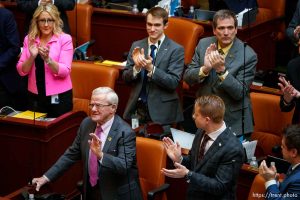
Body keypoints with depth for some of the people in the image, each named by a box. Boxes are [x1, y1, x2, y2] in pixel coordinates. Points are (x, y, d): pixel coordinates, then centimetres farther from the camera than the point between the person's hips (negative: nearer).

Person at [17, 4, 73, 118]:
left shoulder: (64, 39, -7)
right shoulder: (29, 39, 3)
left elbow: (64, 71, -14)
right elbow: (21, 71, -1)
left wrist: (47, 59, -28)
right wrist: (32, 57, -18)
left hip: (59, 96, -3)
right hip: (35, 96, 3)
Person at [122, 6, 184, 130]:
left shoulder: (176, 50, -6)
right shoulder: (137, 46, 7)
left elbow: (173, 82, -13)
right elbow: (125, 78, 5)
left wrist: (151, 68, -25)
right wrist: (136, 67, -15)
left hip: (161, 112, -3)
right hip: (137, 108, 4)